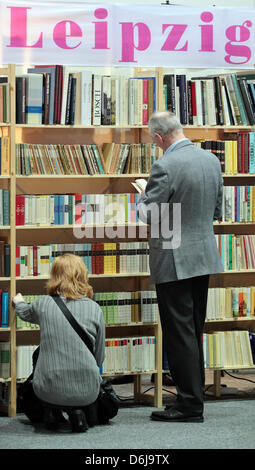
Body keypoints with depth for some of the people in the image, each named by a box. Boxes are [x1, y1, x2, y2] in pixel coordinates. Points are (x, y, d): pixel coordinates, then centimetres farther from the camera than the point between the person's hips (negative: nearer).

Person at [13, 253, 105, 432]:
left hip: (49, 391, 0)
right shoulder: (94, 308, 1)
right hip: (86, 391, 0)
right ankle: (79, 411, 10)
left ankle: (52, 412, 17)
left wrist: (19, 302, 51)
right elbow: (100, 358, 8)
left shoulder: (43, 304, 1)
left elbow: (25, 313, 27)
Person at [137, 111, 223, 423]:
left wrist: (143, 196, 4)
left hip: (175, 260, -8)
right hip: (204, 255, 8)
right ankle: (194, 399, 22)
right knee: (194, 332, 15)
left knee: (179, 334, -2)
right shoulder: (212, 160, 6)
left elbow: (149, 215, -16)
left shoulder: (165, 166, -19)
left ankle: (190, 405, 1)